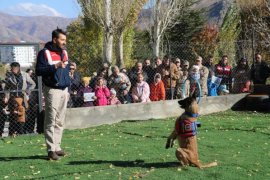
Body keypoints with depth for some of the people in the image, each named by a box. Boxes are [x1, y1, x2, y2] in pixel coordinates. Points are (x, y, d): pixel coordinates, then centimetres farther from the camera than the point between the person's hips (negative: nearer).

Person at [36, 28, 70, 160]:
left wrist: (70, 67, 8)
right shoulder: (45, 53, -6)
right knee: (51, 121, -7)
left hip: (64, 90, 7)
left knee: (60, 121, 8)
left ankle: (57, 147, 14)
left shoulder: (64, 52, 16)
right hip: (52, 90, -7)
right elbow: (38, 71, -13)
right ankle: (51, 150, -5)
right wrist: (55, 66, -21)